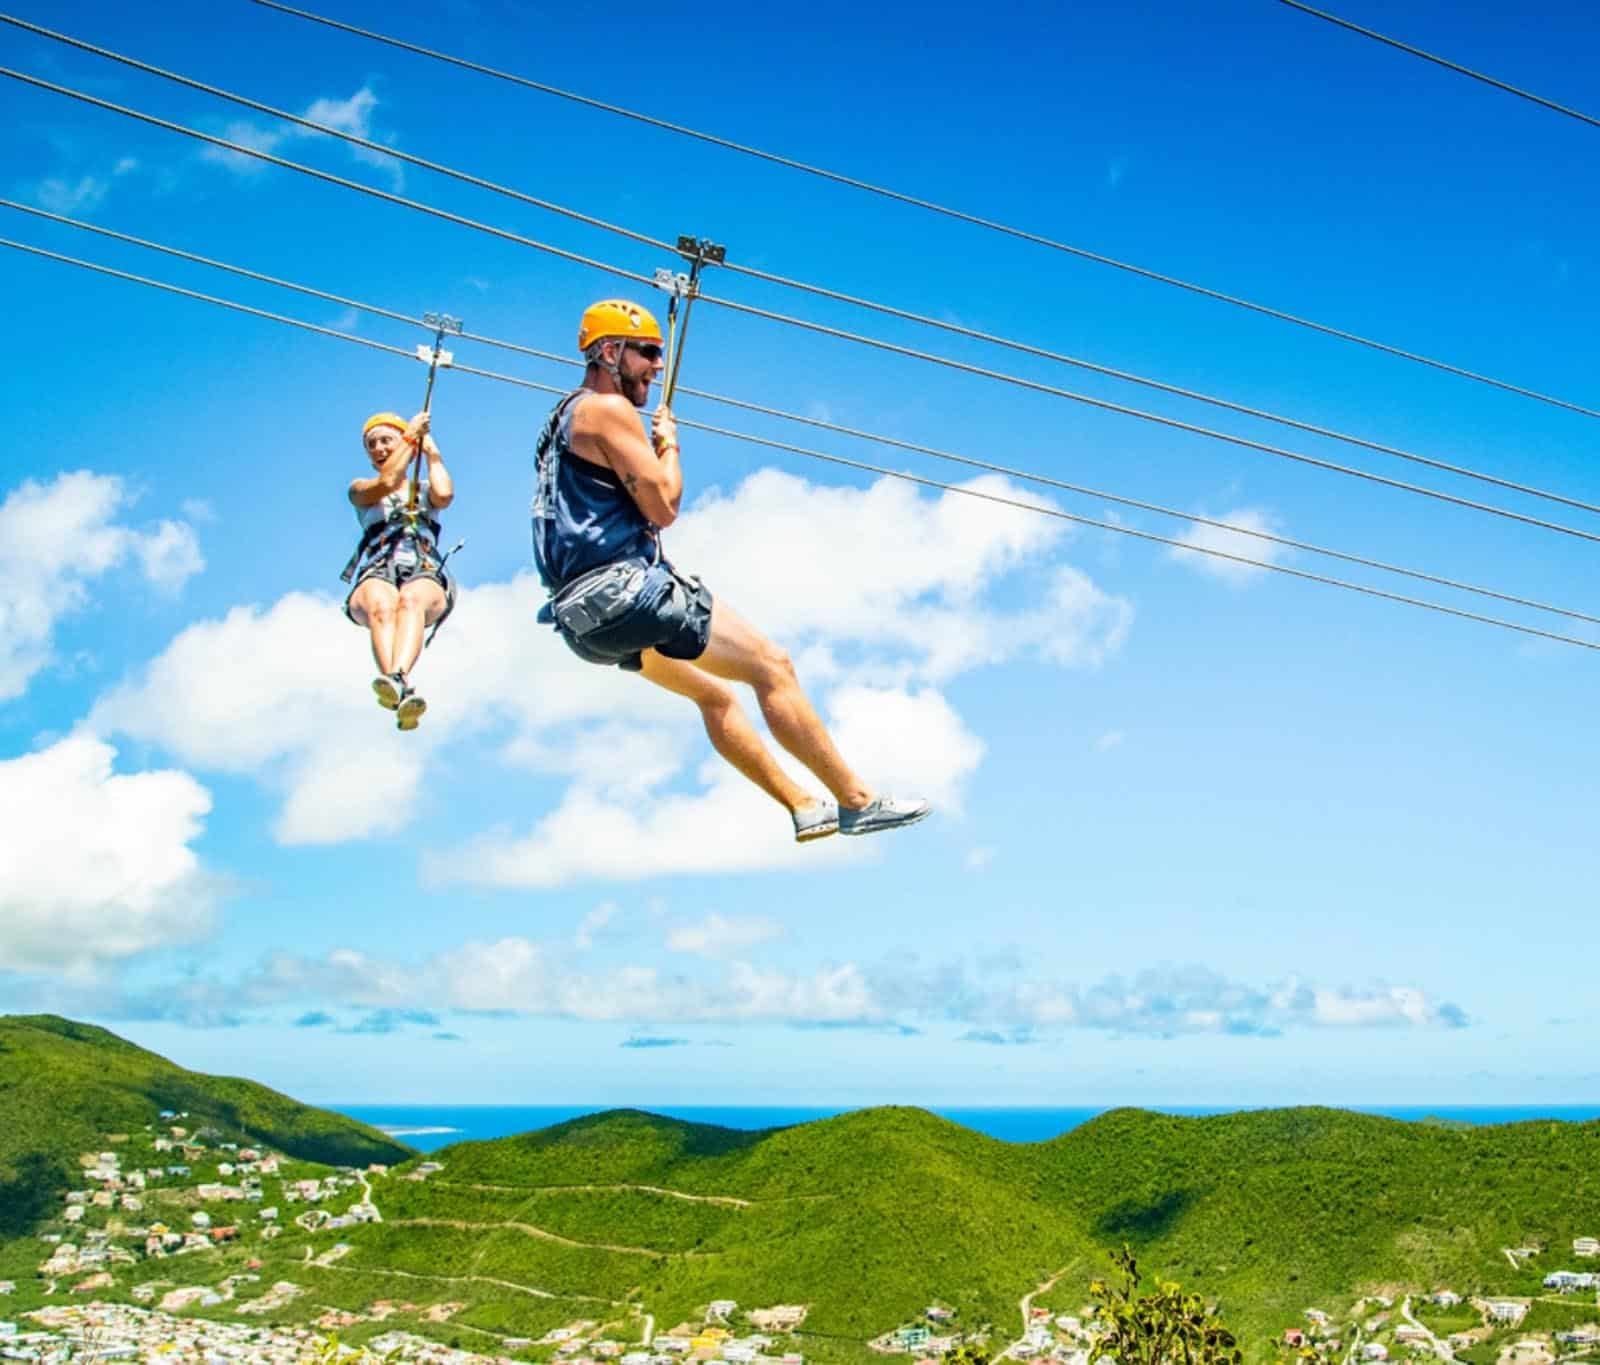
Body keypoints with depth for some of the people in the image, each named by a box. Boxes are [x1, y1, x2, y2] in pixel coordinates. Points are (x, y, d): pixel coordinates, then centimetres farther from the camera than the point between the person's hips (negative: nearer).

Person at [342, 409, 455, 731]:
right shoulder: (359, 489, 27)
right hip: (376, 574, 0)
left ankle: (396, 678, -65)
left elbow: (445, 494, 4)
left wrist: (431, 449, 19)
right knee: (381, 605, -38)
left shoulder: (425, 490, 30)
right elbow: (386, 483, 3)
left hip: (426, 574, 1)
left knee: (412, 599, -38)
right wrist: (412, 434, 14)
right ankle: (402, 692, -64)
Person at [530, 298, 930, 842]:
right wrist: (669, 446, 5)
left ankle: (804, 806, 24)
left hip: (586, 614, 11)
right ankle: (857, 801, -3)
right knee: (772, 666, -6)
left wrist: (651, 449, 25)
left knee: (715, 695, 21)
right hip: (626, 591, -11)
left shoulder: (566, 418, 22)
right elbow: (663, 507, -12)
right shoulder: (607, 409, -9)